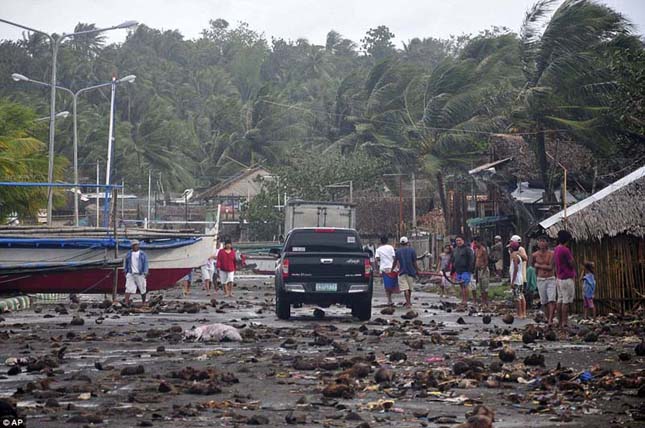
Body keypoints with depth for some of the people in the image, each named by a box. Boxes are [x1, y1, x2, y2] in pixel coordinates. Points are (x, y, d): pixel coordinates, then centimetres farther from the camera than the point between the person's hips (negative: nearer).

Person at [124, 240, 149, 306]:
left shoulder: (142, 254, 3)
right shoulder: (128, 254, 11)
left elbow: (145, 263, 1)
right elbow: (125, 262, 17)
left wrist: (145, 273, -7)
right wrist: (125, 271, 11)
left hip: (140, 274, -1)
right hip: (130, 274, 1)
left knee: (142, 289, 5)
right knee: (128, 288, -9)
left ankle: (144, 302, 17)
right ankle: (126, 302, -14)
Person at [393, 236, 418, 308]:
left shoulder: (397, 251, 2)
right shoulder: (412, 250, -2)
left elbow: (395, 262, 6)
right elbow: (414, 262, -3)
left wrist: (392, 269, 20)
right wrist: (417, 270, 7)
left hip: (402, 272, -1)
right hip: (411, 271, 1)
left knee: (405, 289, -3)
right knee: (410, 288, 16)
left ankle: (408, 303, -10)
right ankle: (409, 302, 28)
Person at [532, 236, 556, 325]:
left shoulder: (551, 254, -8)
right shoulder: (534, 255, 0)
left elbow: (550, 267, -16)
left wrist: (538, 265, -9)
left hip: (550, 279, -2)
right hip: (540, 280, 2)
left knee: (551, 300, -14)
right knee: (544, 302, 4)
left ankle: (550, 320, -18)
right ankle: (548, 318, 14)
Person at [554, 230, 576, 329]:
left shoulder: (556, 249, 10)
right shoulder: (565, 250, -18)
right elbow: (572, 264, -13)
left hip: (559, 278, 9)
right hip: (567, 279, -9)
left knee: (560, 300, 11)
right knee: (566, 301, -6)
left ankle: (560, 323, 13)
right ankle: (565, 323, -6)